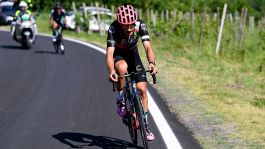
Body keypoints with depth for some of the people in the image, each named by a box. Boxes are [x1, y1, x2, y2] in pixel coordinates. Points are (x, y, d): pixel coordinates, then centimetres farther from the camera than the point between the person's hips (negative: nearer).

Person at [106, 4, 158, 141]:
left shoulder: (140, 25, -28)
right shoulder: (113, 29, -34)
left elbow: (148, 47, -35)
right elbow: (109, 53, -42)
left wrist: (151, 63, -55)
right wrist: (111, 71, -60)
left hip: (133, 54, 3)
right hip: (118, 55, -2)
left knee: (142, 89, -7)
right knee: (122, 67, -39)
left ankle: (145, 123, 8)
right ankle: (120, 98, -16)